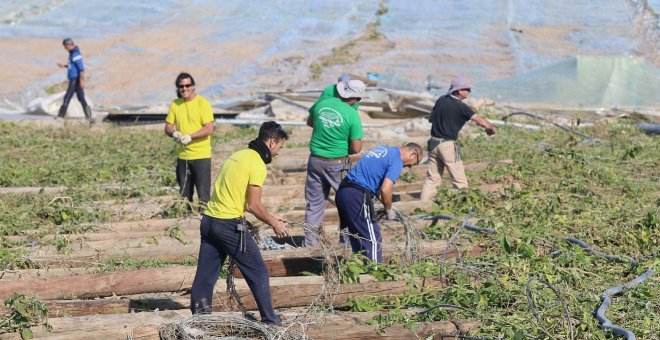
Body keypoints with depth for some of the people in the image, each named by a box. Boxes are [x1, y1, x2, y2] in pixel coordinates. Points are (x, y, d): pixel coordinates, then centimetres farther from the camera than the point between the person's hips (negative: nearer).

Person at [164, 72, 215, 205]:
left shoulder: (202, 103, -7)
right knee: (184, 194, 12)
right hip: (182, 155, 5)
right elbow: (168, 127, 10)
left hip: (201, 155, -5)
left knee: (203, 194, -4)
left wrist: (190, 136, -23)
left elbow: (209, 129, -14)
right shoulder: (175, 104, 8)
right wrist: (174, 133, -13)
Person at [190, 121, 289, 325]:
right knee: (258, 273, 3)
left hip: (208, 221, 9)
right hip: (229, 225, -8)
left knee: (206, 274, 12)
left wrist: (269, 216, 24)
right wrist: (274, 224, 1)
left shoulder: (239, 155, 17)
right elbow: (252, 205, -13)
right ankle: (269, 321, 9)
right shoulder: (257, 164, -11)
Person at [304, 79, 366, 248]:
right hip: (337, 164, -4)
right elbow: (356, 148, -16)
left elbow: (309, 122, 17)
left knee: (314, 202, 14)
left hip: (315, 160, 4)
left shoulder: (321, 104, -4)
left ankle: (310, 240, 19)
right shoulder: (352, 115, -17)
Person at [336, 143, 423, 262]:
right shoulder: (397, 162, -8)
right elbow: (385, 190, -18)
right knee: (373, 239, -1)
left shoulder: (384, 149, 19)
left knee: (357, 238, 18)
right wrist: (389, 210, -1)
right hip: (357, 196, -9)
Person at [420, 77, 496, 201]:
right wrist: (491, 128, 4)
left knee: (431, 178, 9)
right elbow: (482, 122, -14)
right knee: (460, 181, 1)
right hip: (448, 145, -7)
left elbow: (430, 119, 19)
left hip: (433, 143, 7)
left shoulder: (441, 100, 6)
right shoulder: (461, 107, -12)